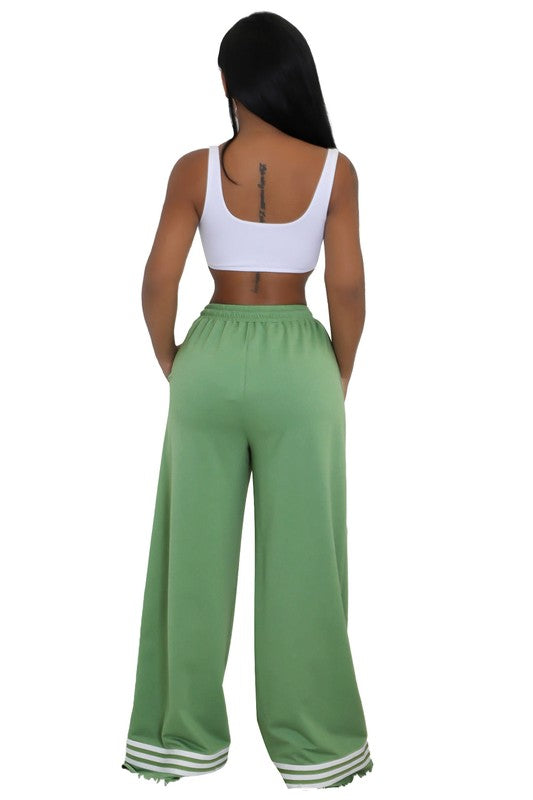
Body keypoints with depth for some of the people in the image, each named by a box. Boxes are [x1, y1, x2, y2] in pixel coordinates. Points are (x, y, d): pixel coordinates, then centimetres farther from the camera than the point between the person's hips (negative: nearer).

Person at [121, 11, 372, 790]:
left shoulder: (196, 168, -4)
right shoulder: (334, 168, -4)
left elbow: (158, 283, -8)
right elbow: (348, 289, -8)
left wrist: (172, 366, 8)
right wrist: (339, 376, 7)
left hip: (213, 358, 1)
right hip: (298, 363, 0)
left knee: (195, 554, 11)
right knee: (301, 558, 8)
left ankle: (186, 735, 22)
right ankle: (310, 742, 20)